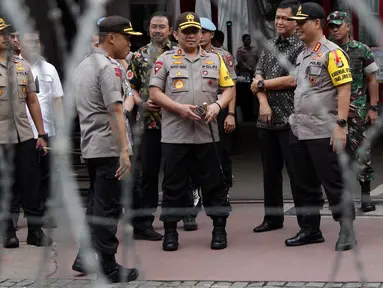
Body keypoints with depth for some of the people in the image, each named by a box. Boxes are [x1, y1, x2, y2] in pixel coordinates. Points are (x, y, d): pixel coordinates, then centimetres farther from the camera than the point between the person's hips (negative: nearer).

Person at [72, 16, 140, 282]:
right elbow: (115, 112, -22)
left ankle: (86, 258, 20)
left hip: (90, 147, 9)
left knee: (100, 204, 18)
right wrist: (124, 150, -26)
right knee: (109, 208, -2)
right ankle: (107, 268, 4)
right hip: (108, 148, -9)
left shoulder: (83, 65, 15)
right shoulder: (109, 67, -14)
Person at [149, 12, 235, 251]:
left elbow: (229, 89, 13)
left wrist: (217, 105, -8)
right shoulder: (166, 60, 5)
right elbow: (155, 92, -1)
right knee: (174, 184, 4)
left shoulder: (215, 59, 12)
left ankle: (220, 229, 16)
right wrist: (180, 108, -13)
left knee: (213, 183, 5)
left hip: (207, 134, 2)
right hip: (175, 134, -1)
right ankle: (170, 230, 15)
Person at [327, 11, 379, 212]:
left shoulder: (362, 50, 2)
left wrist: (373, 108, -3)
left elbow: (372, 80, 3)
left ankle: (365, 195, 2)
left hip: (357, 109, -2)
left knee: (362, 153, -4)